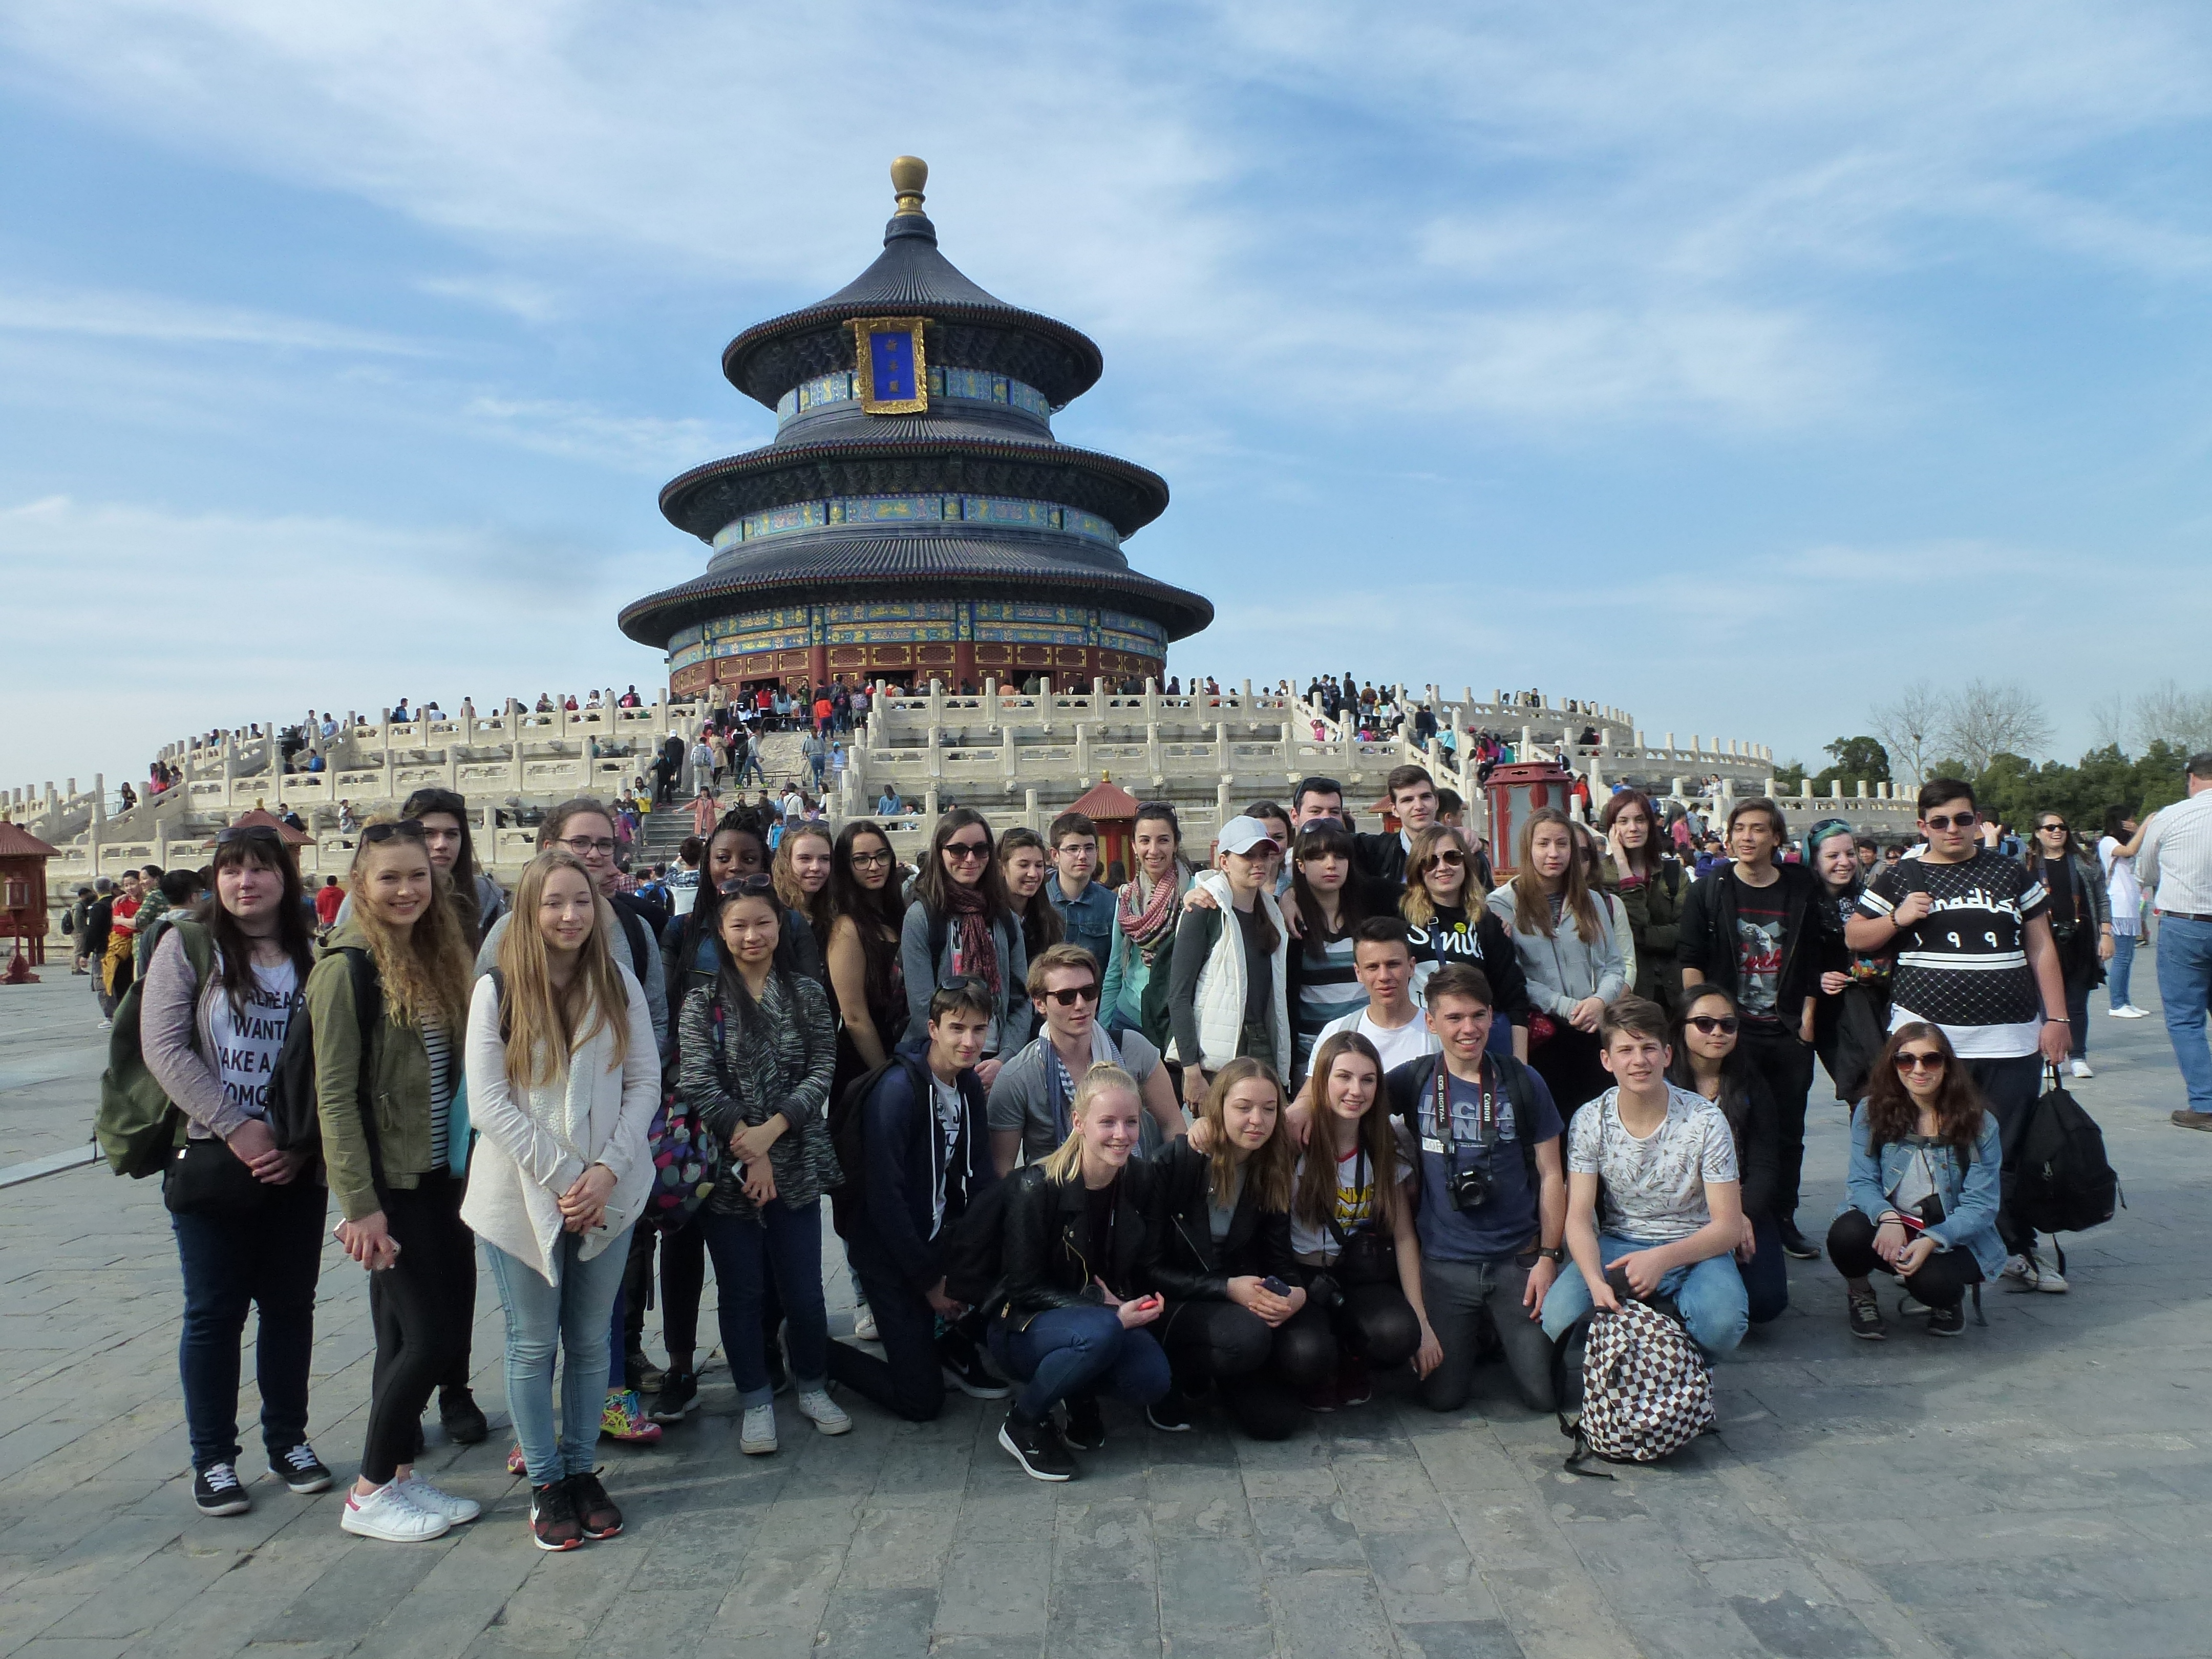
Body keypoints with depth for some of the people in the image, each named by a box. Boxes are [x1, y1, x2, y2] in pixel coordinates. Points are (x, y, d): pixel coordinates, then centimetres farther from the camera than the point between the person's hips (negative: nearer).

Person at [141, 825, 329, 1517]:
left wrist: (302, 1141, -10)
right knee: (215, 1311, 6)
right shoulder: (188, 945, -3)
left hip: (296, 1167, 2)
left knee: (290, 1304, 11)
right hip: (210, 1160, -2)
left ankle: (289, 1439, 26)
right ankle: (213, 1459, 20)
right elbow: (163, 1047, -11)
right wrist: (236, 1128, -16)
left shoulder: (312, 957, 3)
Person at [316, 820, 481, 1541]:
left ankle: (400, 1477, 27)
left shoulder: (435, 957, 9)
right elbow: (335, 1095, -15)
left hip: (436, 1176, 7)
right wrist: (359, 1203, -18)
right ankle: (369, 1493, 14)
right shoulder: (348, 967, -13)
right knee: (429, 1334, -3)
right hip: (388, 1182, -7)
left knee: (408, 1333, 14)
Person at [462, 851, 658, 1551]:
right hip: (522, 1196, -2)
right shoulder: (498, 991, -7)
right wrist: (562, 1178, -14)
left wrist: (609, 1169, -11)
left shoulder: (619, 983, 1)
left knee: (591, 1339, 11)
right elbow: (488, 1103, -10)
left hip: (608, 1195, 2)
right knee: (533, 1343, 9)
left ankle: (581, 1468, 27)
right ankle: (545, 1482, 23)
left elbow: (645, 1081, 1)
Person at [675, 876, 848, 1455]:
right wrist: (747, 1147, -15)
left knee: (803, 1286, 5)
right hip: (727, 1169, -1)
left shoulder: (807, 995, 5)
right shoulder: (702, 1001, 0)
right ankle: (756, 1401, 23)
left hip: (795, 1165, 1)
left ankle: (812, 1386, 26)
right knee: (741, 1290, 8)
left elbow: (822, 1071, -3)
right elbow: (697, 1084, -8)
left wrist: (770, 1130, -15)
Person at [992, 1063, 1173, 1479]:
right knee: (1099, 1333, -36)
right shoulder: (1037, 1188, -21)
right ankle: (1023, 1422, -10)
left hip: (1109, 1315, 5)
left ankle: (1081, 1393, 9)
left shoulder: (1140, 1179, -5)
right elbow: (1025, 1288, -17)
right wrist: (1110, 1314, -26)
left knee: (1153, 1381, -25)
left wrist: (1144, 1300, -15)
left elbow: (1144, 1262, 8)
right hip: (1025, 1327, -5)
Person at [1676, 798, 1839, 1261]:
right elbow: (1690, 961, -3)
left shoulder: (1803, 889, 5)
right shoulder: (1708, 890, 0)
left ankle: (1783, 1220, 21)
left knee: (1789, 1132, 9)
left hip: (1789, 1033, 2)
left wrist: (1807, 1016, 2)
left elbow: (1816, 958, 9)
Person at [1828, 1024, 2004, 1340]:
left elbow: (1980, 1206, -10)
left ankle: (1949, 1298, 8)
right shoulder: (1871, 1112, -3)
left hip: (1950, 1235, -1)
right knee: (1846, 1234, -32)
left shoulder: (1980, 1124, -7)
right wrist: (1888, 1217, -30)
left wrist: (1931, 1241, -27)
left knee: (1931, 1281, -33)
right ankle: (1860, 1296, 3)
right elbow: (1861, 1181, -7)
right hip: (1888, 1229, 1)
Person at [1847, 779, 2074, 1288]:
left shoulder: (2011, 873, 10)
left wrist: (2056, 1018, 5)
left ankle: (2019, 1250, 19)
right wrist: (1897, 920, -8)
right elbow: (1853, 937, 10)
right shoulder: (1900, 880, 6)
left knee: (2011, 1151, 5)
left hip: (2011, 1040, 1)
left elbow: (2041, 949, 11)